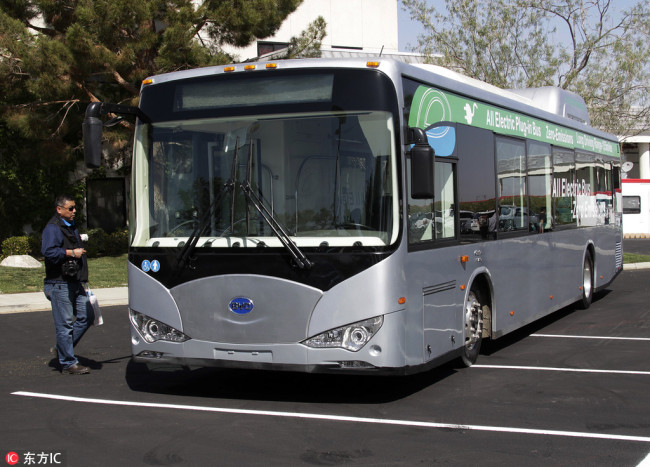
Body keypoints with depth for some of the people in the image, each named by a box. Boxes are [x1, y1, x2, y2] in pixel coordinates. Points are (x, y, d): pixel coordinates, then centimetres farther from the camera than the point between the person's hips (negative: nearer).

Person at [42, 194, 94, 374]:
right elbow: (48, 251, -24)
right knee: (65, 324, -4)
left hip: (75, 283, 9)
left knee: (87, 317, 8)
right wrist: (71, 253, -19)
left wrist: (82, 279, 27)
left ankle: (63, 349, 21)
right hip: (60, 285, -9)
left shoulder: (71, 227, 20)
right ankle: (68, 363, 3)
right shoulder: (52, 228, -9)